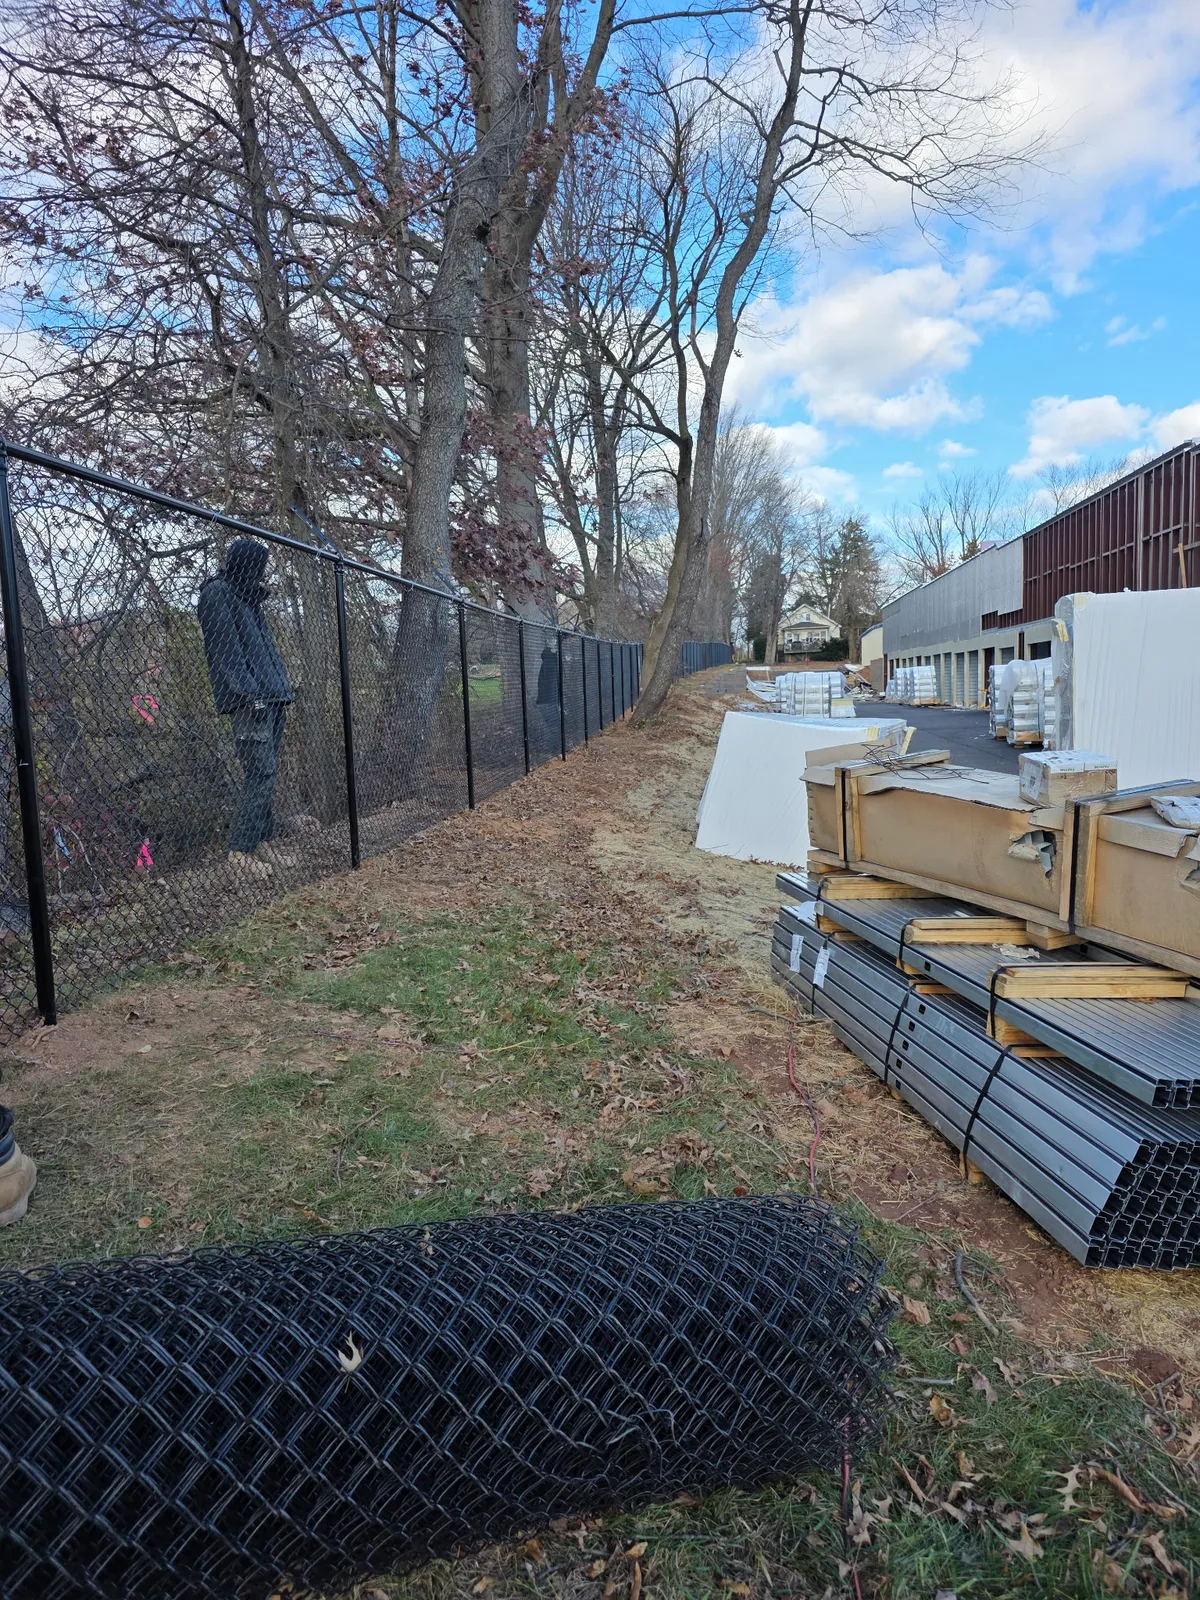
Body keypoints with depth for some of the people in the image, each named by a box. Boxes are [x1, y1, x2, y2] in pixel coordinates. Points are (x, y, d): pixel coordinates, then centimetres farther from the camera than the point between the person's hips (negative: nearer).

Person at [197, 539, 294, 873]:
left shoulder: (249, 597, 24)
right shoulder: (217, 594, -3)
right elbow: (225, 648, -13)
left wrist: (282, 693, 19)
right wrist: (249, 692, -20)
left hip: (270, 697, 9)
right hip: (248, 699, -9)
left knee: (267, 772, 7)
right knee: (261, 771, -14)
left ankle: (264, 842, 12)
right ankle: (241, 849, -11)